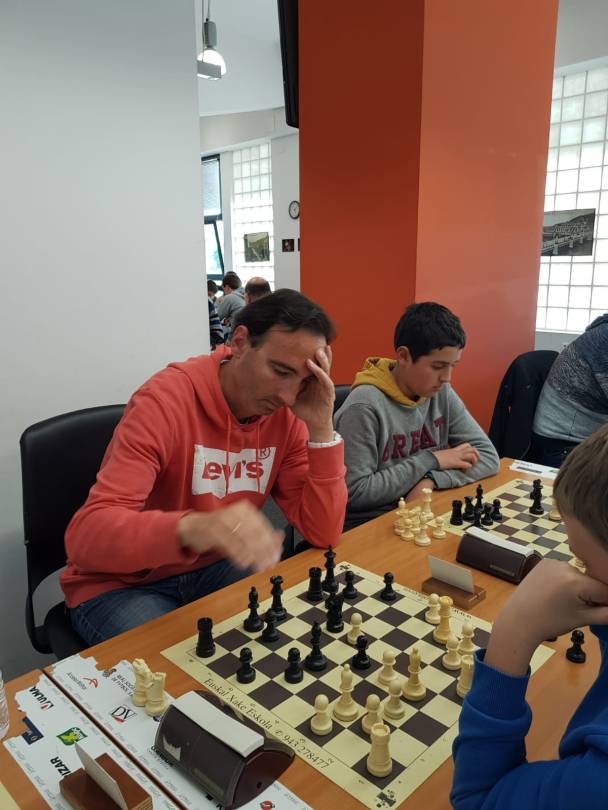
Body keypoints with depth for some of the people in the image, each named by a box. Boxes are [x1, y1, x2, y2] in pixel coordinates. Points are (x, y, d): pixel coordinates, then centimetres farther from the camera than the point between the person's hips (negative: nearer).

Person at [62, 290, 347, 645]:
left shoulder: (287, 414, -9)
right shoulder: (166, 400, -25)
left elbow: (324, 534, -13)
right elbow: (86, 534, -34)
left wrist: (320, 428, -24)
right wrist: (191, 528, -54)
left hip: (213, 568, 5)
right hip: (121, 583, -4)